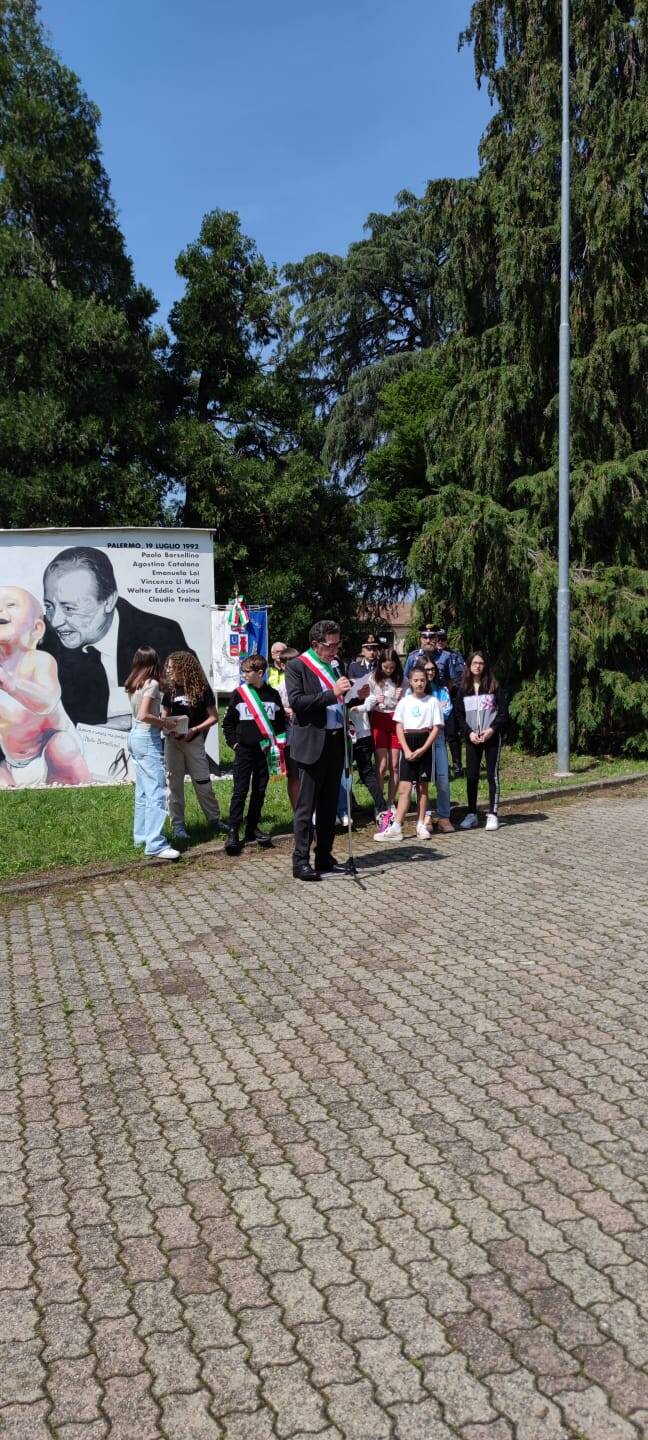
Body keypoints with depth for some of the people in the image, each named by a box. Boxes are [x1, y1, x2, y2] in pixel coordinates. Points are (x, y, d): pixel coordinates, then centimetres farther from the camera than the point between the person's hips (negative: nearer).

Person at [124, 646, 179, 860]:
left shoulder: (134, 684, 11)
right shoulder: (152, 684, -13)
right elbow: (143, 715, -22)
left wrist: (159, 719, 13)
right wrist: (164, 723, -10)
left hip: (135, 736, 10)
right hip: (148, 739, -10)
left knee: (143, 791, 16)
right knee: (156, 792, -10)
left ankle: (141, 835, 23)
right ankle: (156, 844, -13)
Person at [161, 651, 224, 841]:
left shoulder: (202, 689, -5)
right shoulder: (170, 689, 4)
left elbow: (213, 717, -3)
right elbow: (165, 715, 11)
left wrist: (195, 729, -15)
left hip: (194, 740, -3)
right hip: (172, 741, 3)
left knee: (203, 782, 2)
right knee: (174, 783, 4)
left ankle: (214, 819, 16)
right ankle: (177, 824, 11)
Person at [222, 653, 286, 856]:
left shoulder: (272, 695, 3)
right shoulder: (239, 693, 0)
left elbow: (280, 721, 11)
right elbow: (228, 721, 6)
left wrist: (276, 743, 4)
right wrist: (233, 742, -2)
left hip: (265, 750, 2)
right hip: (244, 750, -2)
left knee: (260, 791, 8)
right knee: (240, 791, -5)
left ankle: (253, 828, 19)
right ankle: (233, 832, -5)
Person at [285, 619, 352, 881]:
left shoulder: (335, 666, 15)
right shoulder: (297, 666, -5)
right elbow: (296, 701, -17)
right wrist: (332, 693, -21)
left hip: (336, 741, 7)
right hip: (312, 744, -7)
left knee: (329, 805, 12)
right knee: (306, 806, -3)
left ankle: (324, 858, 19)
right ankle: (300, 861, 3)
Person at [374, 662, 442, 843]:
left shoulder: (432, 701, 1)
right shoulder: (404, 701, 6)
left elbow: (436, 727, -3)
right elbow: (399, 727, 4)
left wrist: (422, 749, -11)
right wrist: (406, 749, -9)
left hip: (425, 745, -1)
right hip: (408, 744, 1)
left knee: (422, 786, 6)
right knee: (404, 788, -4)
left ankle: (421, 824, 15)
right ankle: (396, 827, -8)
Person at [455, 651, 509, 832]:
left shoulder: (494, 686, 0)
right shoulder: (463, 689, 6)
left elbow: (503, 712, -2)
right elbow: (459, 715, 5)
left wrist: (492, 729, -14)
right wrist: (469, 732, -9)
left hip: (492, 737, -2)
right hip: (472, 739, 2)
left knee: (492, 775, -2)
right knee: (471, 776, 2)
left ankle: (492, 815, 1)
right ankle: (472, 815, 9)